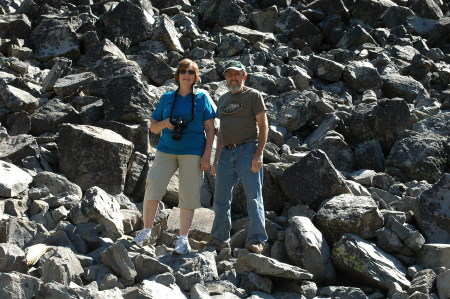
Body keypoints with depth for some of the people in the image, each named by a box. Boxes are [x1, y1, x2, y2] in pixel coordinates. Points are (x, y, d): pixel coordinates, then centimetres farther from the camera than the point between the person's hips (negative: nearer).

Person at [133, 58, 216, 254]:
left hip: (193, 153, -1)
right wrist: (165, 123, -9)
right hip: (166, 150, 2)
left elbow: (210, 129, 3)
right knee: (152, 187, -11)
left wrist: (207, 155, -6)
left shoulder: (202, 98, 6)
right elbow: (153, 127, 14)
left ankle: (183, 238, 7)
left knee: (188, 194, -1)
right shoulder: (167, 98, 11)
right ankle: (146, 231, 2)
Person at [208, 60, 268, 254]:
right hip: (226, 153, 6)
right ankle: (220, 238, 14)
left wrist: (259, 154, -15)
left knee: (253, 196, -8)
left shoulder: (253, 96, 1)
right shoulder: (223, 100, 19)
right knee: (221, 198, 6)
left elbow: (263, 126, -5)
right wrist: (216, 159, 17)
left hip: (247, 150, -6)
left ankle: (257, 240, -8)